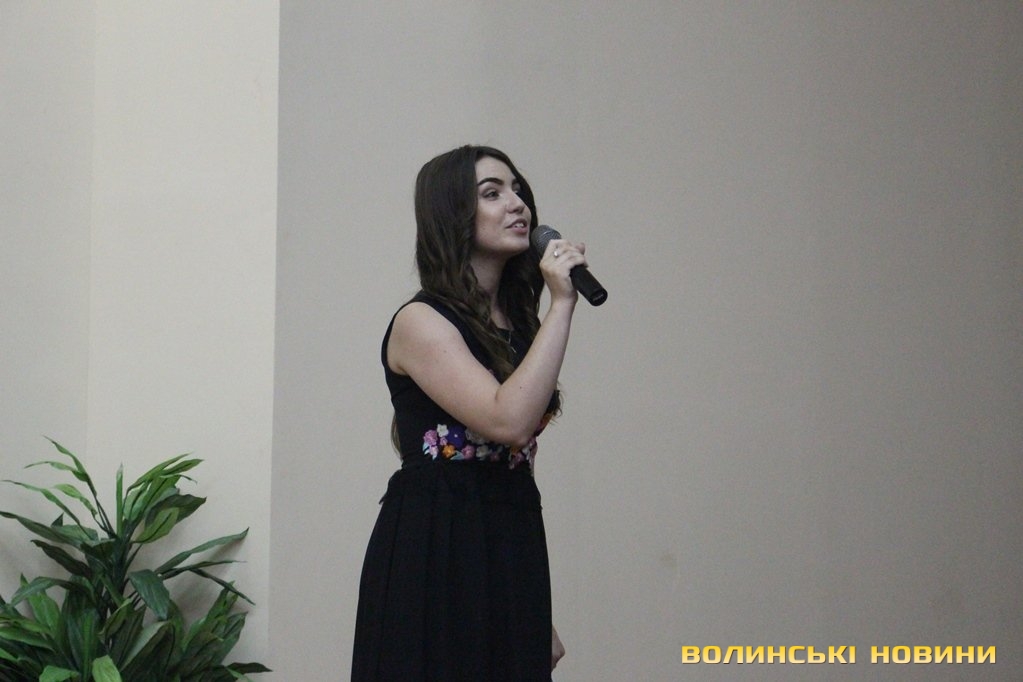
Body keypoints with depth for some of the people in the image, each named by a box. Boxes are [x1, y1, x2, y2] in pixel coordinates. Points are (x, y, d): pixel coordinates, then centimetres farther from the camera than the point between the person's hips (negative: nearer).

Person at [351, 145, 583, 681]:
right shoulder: (421, 323, -8)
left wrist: (540, 616, 14)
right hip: (436, 556, -7)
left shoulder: (518, 325, 14)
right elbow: (508, 421, -23)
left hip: (512, 552, 7)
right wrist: (561, 305, -16)